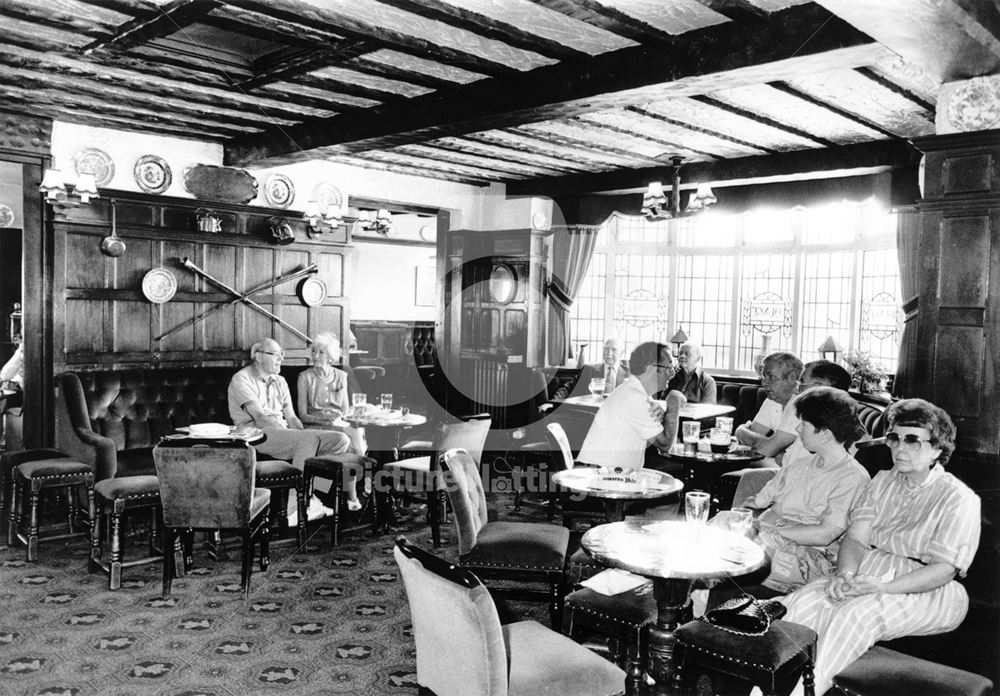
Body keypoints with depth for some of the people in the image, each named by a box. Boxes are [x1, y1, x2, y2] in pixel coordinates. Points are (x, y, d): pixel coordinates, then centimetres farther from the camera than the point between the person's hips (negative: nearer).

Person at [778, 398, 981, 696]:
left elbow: (944, 570, -12)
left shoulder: (959, 499, -4)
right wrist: (845, 575, -15)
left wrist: (883, 587, -25)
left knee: (854, 614, -35)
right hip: (869, 575, 5)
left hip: (929, 593, -5)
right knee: (802, 601, -24)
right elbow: (855, 539, 7)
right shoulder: (883, 482, 15)